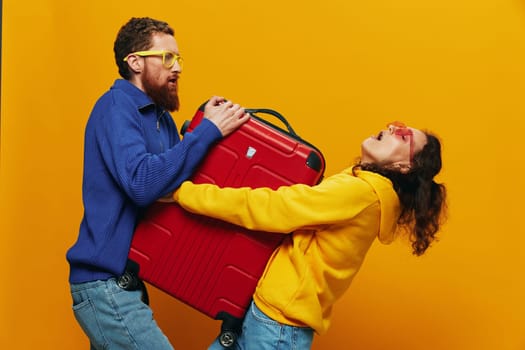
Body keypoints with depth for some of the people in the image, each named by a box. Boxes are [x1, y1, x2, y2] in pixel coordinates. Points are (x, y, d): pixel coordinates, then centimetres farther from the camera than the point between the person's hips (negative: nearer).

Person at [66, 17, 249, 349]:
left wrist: (207, 126, -2)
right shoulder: (116, 107, -13)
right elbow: (142, 183, -27)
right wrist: (208, 130, -23)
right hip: (106, 285, -9)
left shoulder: (161, 116, 12)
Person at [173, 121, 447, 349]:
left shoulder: (359, 193, -19)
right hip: (269, 312, 9)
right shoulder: (358, 186, 9)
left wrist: (182, 192, -14)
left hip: (278, 323, -9)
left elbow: (264, 208, -20)